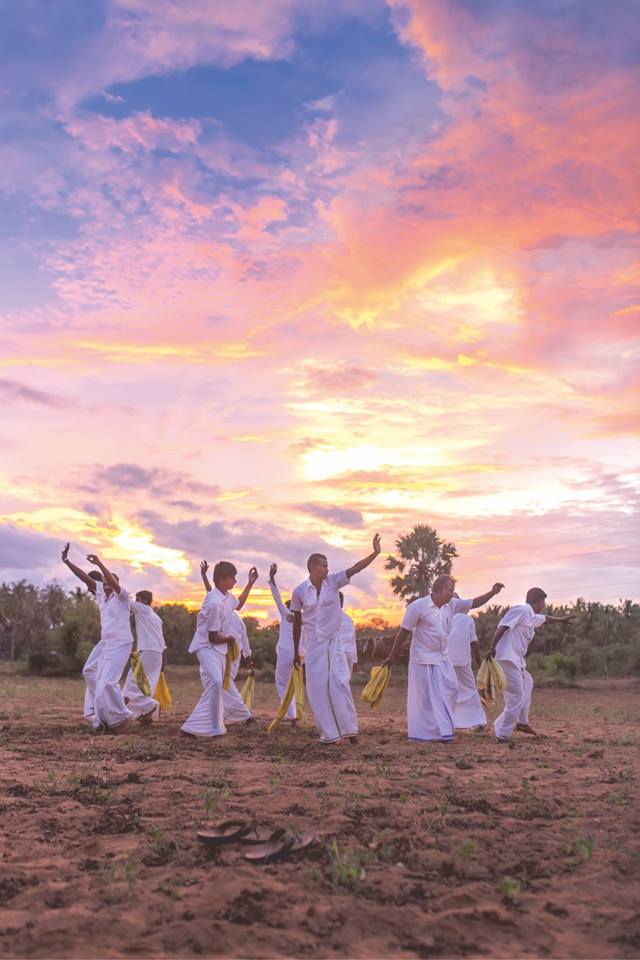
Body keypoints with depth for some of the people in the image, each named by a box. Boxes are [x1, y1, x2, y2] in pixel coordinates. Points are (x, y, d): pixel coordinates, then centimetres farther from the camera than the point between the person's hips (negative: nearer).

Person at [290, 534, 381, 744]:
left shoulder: (333, 581, -5)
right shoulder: (299, 591, -6)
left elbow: (355, 569, -17)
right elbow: (296, 622, 3)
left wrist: (375, 553, -30)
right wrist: (296, 651, 9)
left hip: (333, 641, 0)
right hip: (313, 644, 0)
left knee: (339, 683, -8)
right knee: (317, 687, 0)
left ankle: (349, 729, 3)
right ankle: (328, 733, 9)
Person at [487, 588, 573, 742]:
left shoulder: (533, 617, 20)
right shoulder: (521, 610, -10)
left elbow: (545, 619, 43)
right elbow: (502, 626, -20)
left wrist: (561, 619, 58)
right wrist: (492, 647, -29)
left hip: (516, 659, 11)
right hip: (507, 658, -11)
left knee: (527, 683, 28)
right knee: (517, 696, -10)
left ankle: (521, 722, 36)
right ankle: (502, 734, -6)